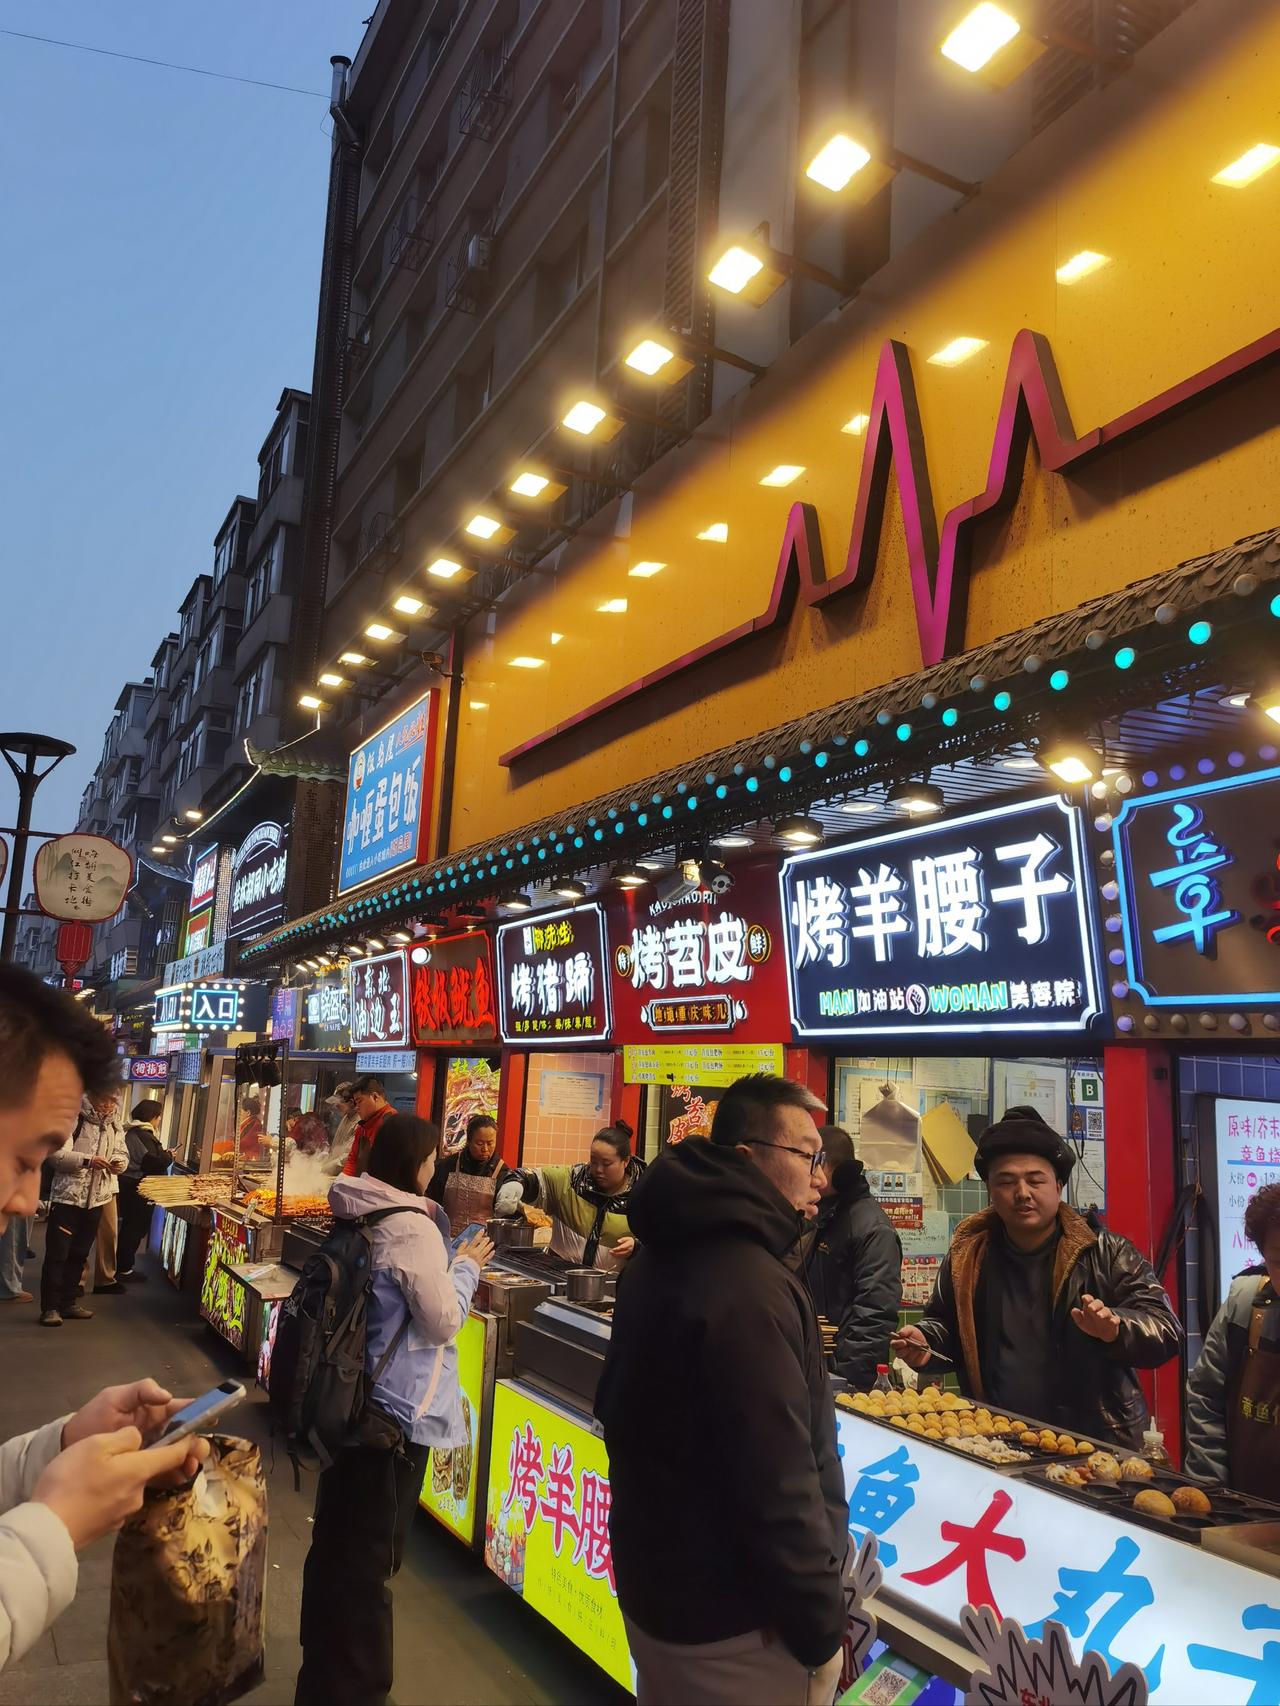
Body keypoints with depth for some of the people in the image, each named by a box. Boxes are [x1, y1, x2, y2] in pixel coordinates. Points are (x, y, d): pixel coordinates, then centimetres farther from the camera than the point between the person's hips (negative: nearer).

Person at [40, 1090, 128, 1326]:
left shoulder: (114, 1126, 8)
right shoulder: (74, 1119, -12)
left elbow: (122, 1153, 9)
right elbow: (58, 1154, -19)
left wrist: (119, 1162, -14)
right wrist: (87, 1160, -32)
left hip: (97, 1199, 6)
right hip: (67, 1196, -6)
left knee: (79, 1254, 14)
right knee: (57, 1254, -2)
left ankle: (68, 1302, 24)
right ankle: (50, 1307, 4)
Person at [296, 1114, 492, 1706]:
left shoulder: (359, 1215, 4)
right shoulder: (413, 1227, -23)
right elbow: (443, 1321, -18)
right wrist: (467, 1264, -5)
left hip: (349, 1398, 9)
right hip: (397, 1412, -9)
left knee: (337, 1543, 22)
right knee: (369, 1558, 5)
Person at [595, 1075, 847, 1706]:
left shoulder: (658, 1260, 5)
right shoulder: (750, 1285, -27)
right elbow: (778, 1484, -29)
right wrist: (821, 1624, -16)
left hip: (652, 1581, 9)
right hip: (733, 1624, -9)